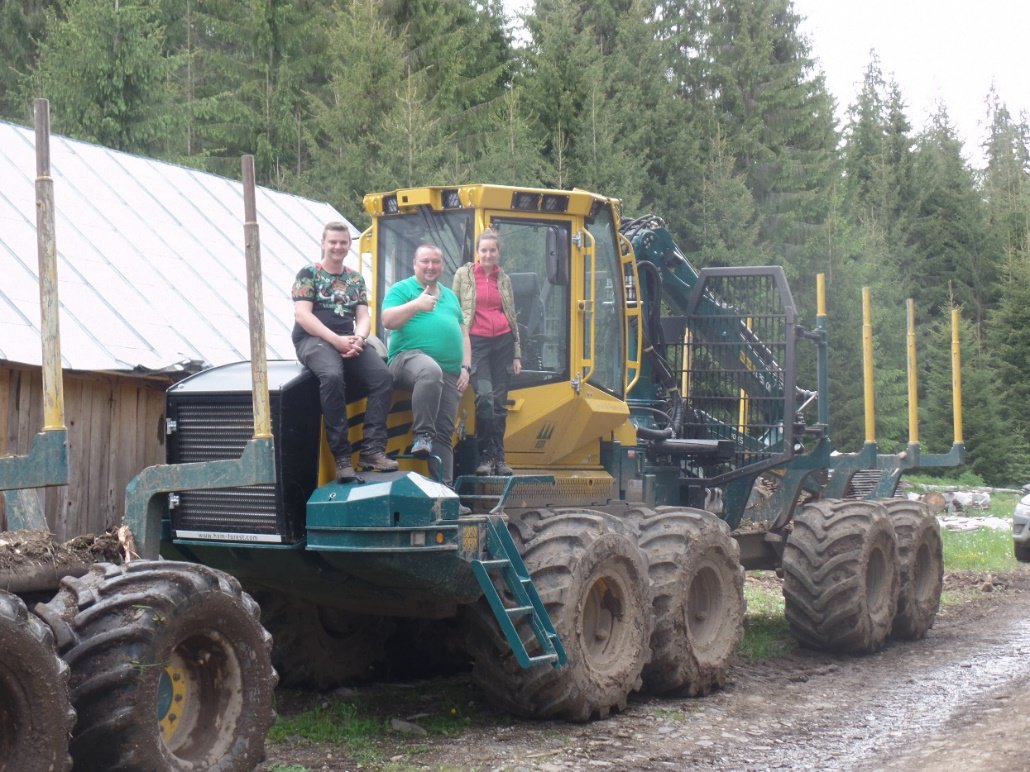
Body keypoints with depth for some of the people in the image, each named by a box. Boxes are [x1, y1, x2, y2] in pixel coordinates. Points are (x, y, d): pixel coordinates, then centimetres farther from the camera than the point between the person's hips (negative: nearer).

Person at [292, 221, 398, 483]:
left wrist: (358, 339, -13)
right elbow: (302, 315, -7)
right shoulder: (308, 274, 4)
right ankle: (342, 456, -33)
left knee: (383, 376, -22)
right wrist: (336, 340, -17)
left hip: (348, 342, 5)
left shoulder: (356, 279, 19)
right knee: (332, 376, -37)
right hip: (313, 340, -5)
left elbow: (363, 317, 12)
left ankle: (372, 449, -23)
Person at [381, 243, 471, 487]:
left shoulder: (450, 296, 27)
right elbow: (387, 320, -7)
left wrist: (466, 367, 13)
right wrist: (416, 305, -20)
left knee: (445, 433, -1)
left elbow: (463, 334, 27)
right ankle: (422, 435, -37)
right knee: (431, 371, -42)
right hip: (409, 357, -6)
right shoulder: (402, 289, 10)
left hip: (450, 373, 6)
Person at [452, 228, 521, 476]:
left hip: (503, 342, 3)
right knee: (484, 396, -18)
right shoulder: (463, 274, 6)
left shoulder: (504, 279, 14)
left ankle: (499, 457, 8)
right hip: (476, 341, -3)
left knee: (500, 402, 2)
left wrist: (517, 354, 12)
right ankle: (486, 455, -9)